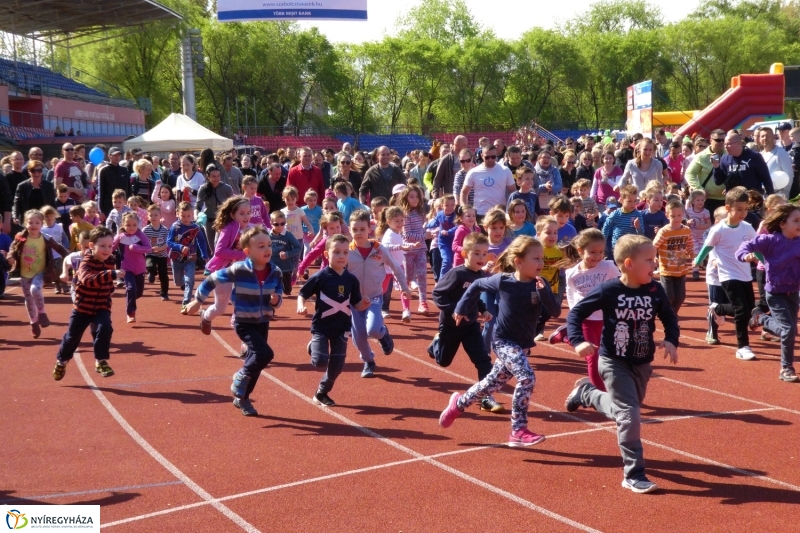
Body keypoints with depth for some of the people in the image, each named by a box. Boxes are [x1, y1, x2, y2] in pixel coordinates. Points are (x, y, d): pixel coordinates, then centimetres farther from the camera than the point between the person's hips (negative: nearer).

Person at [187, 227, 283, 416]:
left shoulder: (275, 272, -8)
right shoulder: (239, 270, -21)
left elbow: (278, 298, 3)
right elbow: (212, 280, -10)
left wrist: (276, 300, -20)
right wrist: (198, 300, -2)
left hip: (263, 323, 5)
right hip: (244, 323, -5)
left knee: (256, 360, 14)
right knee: (265, 354, -22)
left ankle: (242, 398, 34)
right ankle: (241, 377, 5)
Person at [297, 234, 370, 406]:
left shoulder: (351, 279, -1)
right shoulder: (320, 277, -13)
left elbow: (355, 304, 6)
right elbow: (302, 294, -5)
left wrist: (363, 305, -15)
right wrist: (301, 307, -24)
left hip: (341, 327, 4)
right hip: (321, 325, -4)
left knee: (337, 365, 7)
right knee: (320, 361, -15)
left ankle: (321, 394, 28)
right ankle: (313, 347, 21)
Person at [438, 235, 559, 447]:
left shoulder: (540, 284, -8)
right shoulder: (503, 281, -15)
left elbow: (555, 312, -16)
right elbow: (477, 285, 2)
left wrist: (544, 291, -31)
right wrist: (461, 308, 8)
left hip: (521, 343, 5)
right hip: (503, 340, -5)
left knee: (493, 383, 18)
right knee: (527, 377, -24)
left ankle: (458, 403, 44)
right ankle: (518, 431, -14)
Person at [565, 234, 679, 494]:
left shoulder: (655, 291, -7)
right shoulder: (609, 290, -19)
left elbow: (670, 319, 7)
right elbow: (576, 313, -11)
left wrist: (671, 341, -11)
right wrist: (578, 341, -24)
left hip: (642, 364, 6)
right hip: (614, 363, -6)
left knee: (621, 409, 21)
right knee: (630, 415, -12)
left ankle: (586, 394, 49)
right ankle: (633, 475, 0)